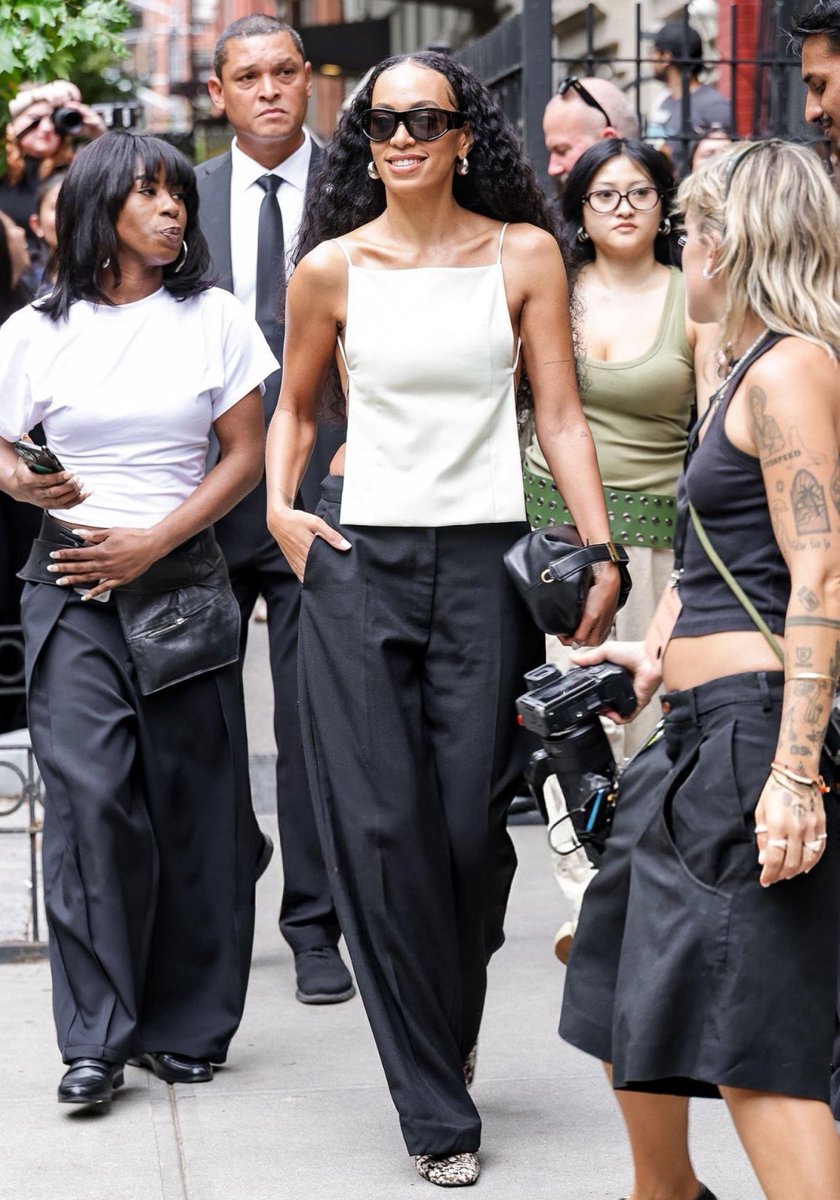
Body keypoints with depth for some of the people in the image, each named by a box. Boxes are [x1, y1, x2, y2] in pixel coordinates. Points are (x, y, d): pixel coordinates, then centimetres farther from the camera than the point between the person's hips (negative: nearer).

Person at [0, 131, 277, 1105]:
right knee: (90, 796, -10)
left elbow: (245, 455, 4)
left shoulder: (214, 319, 6)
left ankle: (186, 1028, 10)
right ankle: (95, 1039, -5)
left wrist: (151, 542, -7)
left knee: (192, 804, 0)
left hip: (182, 584, 1)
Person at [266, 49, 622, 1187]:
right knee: (382, 825, -4)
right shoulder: (331, 269, 4)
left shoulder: (524, 253, 4)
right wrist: (280, 507, 2)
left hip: (487, 560, 0)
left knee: (472, 825, -1)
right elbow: (295, 406, 18)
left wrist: (601, 552, -5)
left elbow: (560, 414, 3)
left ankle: (446, 1038, 28)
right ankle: (438, 1107, 6)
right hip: (358, 559, 0)